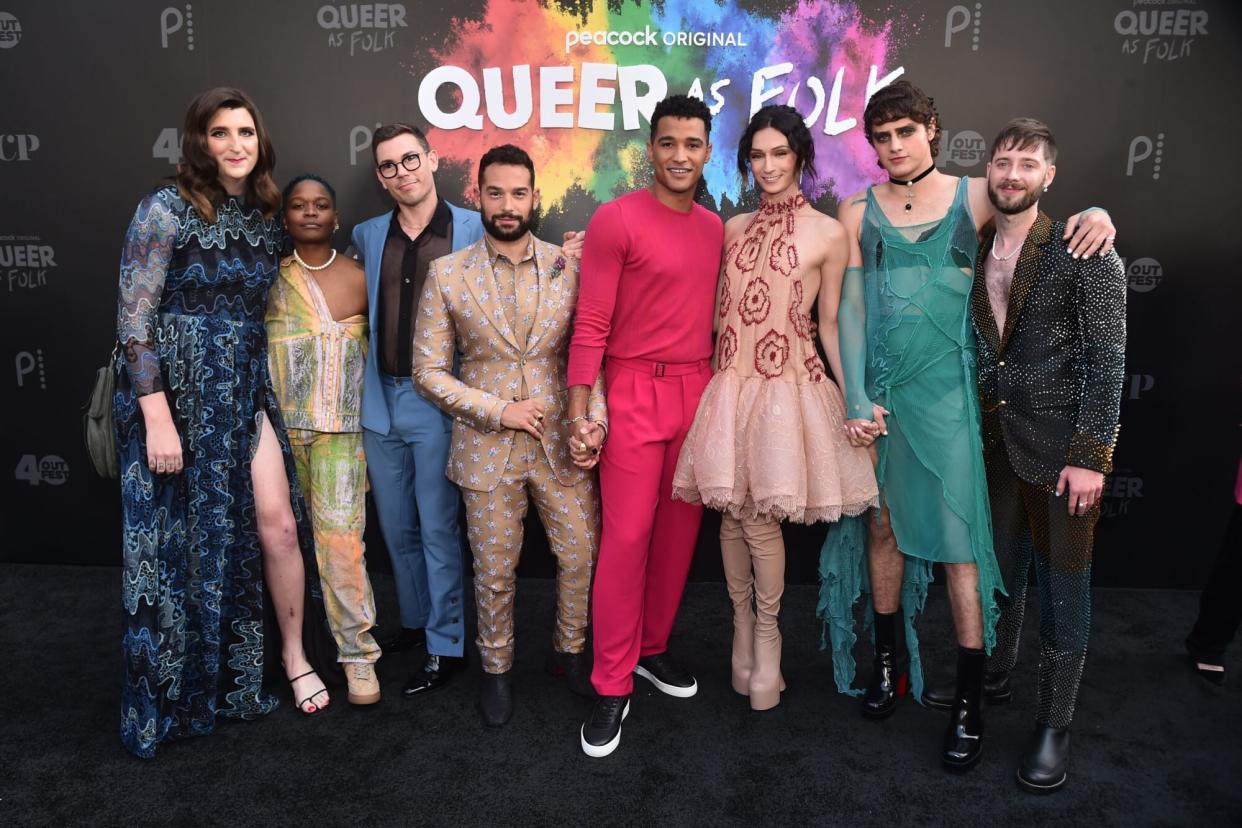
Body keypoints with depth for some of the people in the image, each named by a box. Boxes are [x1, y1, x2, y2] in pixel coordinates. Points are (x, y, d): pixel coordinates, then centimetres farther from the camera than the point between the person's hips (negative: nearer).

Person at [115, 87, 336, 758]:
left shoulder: (264, 217, 8)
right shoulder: (166, 210, -10)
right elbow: (133, 319, -13)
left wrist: (259, 390, 13)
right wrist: (157, 418, -17)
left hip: (243, 395, 5)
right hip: (175, 395, -4)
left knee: (277, 524, 0)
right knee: (179, 544, 6)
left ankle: (295, 655, 21)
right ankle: (176, 692, 27)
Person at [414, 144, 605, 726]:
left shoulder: (568, 269, -1)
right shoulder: (447, 274, -3)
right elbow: (429, 371, -3)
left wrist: (594, 420, -11)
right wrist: (499, 410, -12)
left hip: (562, 443, 1)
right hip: (487, 447, -1)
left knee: (581, 556, 10)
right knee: (495, 572, 12)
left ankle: (569, 651, 37)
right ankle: (496, 668, 36)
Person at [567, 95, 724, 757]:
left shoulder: (715, 227, 13)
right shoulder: (616, 219, -6)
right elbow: (590, 324, -9)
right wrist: (580, 412, -14)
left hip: (698, 391, 6)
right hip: (635, 392, -5)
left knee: (680, 530, 11)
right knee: (626, 537, -5)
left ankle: (652, 648, 29)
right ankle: (612, 687, 7)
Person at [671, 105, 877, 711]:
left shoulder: (827, 234, 0)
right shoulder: (734, 228, 11)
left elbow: (829, 324, 3)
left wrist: (854, 399, 0)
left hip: (787, 388, -4)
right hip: (729, 384, 4)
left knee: (760, 517, -3)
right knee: (732, 513, 7)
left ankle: (766, 633, 20)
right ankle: (743, 624, 27)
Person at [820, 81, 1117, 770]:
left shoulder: (974, 197, 3)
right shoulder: (857, 211, 7)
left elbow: (1045, 223, 14)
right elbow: (851, 307, 2)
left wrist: (1095, 215, -11)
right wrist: (856, 398, -6)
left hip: (947, 389, -2)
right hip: (879, 389, 2)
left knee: (960, 536, -3)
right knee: (884, 524, 10)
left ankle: (969, 704, 8)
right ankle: (888, 662, 29)